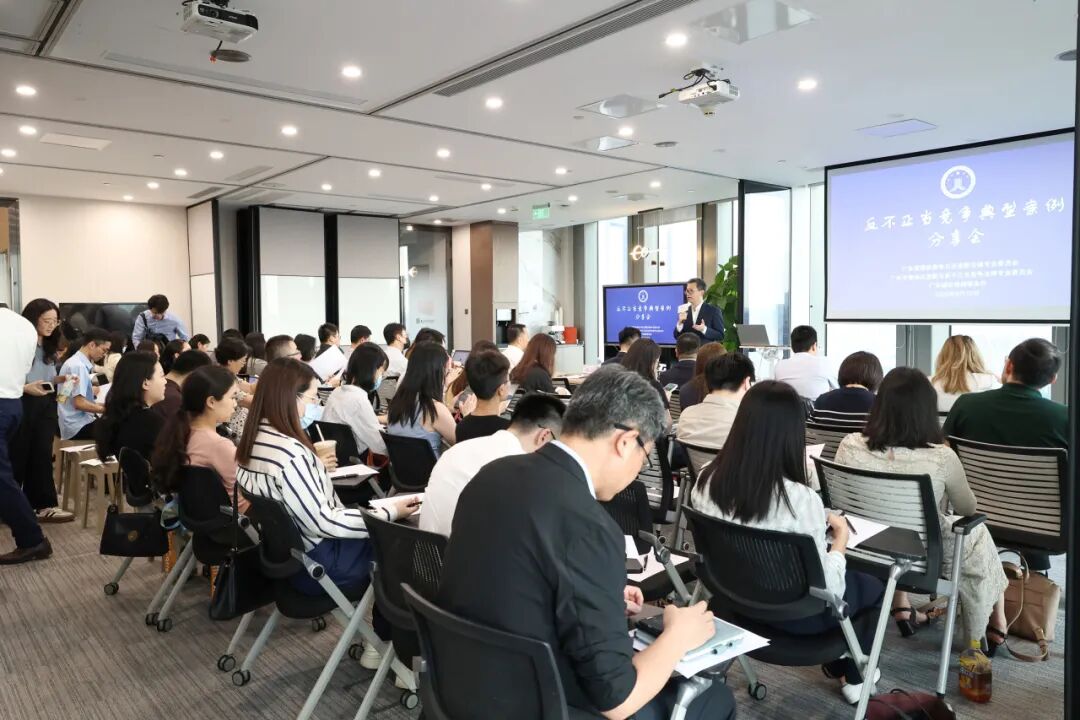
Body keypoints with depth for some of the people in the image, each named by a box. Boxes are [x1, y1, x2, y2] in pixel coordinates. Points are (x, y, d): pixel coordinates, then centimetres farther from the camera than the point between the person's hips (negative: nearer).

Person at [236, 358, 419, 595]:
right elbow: (323, 523, -25)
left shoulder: (253, 439, 0)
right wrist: (391, 512, -19)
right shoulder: (289, 453, -28)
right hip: (315, 564, -9)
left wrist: (314, 463, 18)